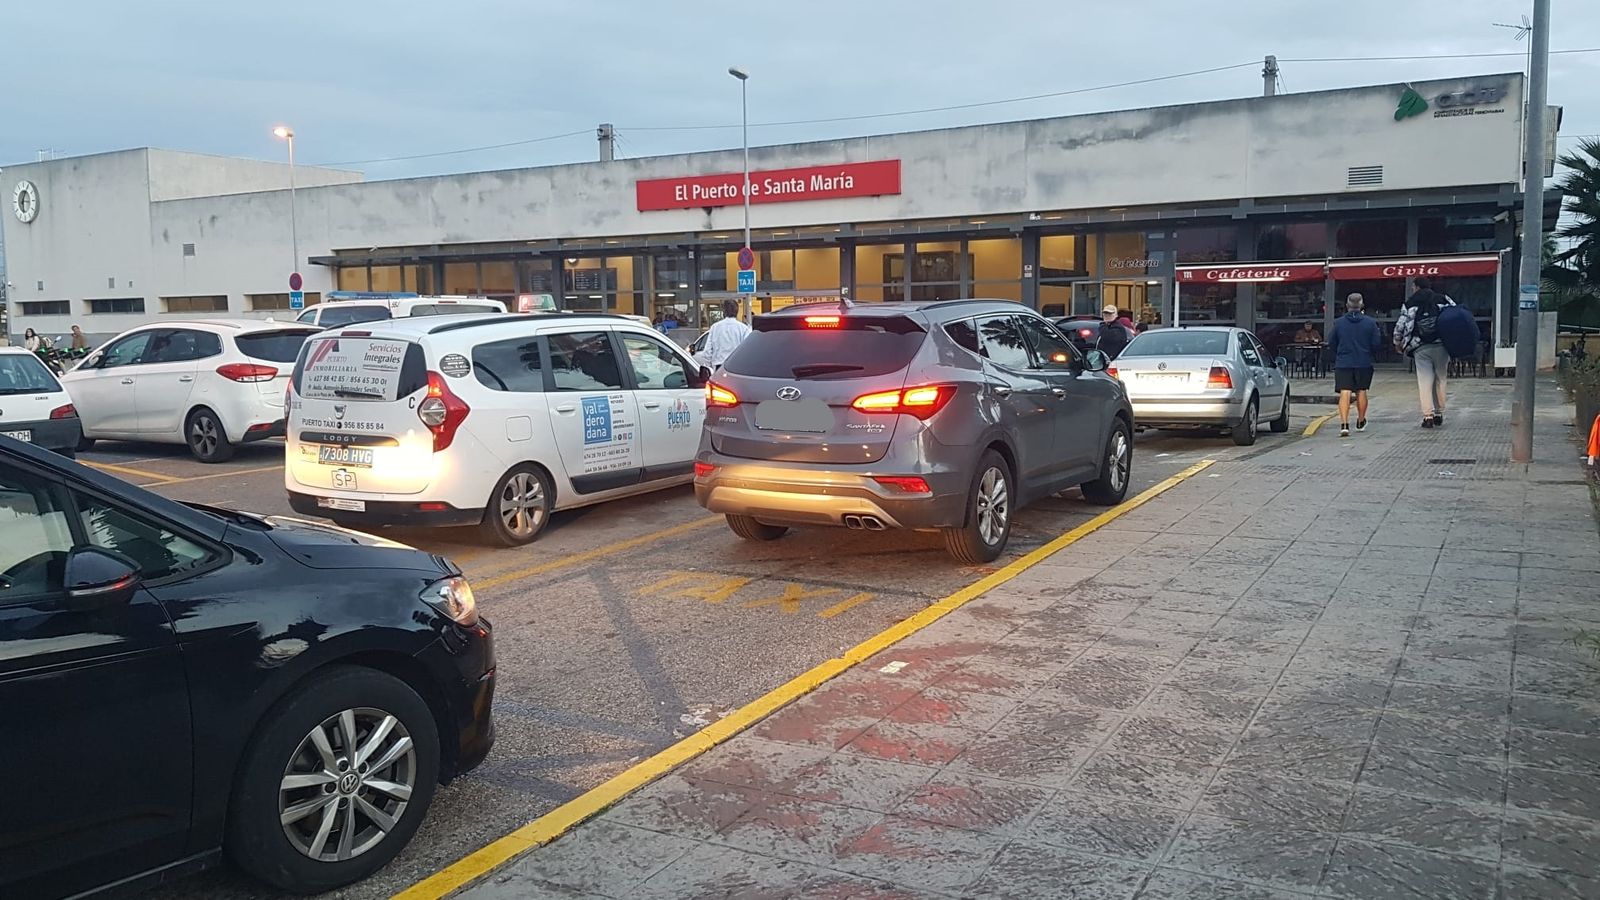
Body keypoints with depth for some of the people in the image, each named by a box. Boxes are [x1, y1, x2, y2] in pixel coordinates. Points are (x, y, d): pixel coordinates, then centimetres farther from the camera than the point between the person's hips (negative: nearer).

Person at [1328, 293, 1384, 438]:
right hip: (1364, 363, 1)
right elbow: (1377, 344, -1)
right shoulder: (1370, 322, -3)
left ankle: (1344, 424, -20)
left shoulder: (1338, 323, -3)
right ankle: (1361, 422, 31)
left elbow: (1331, 343, 5)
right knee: (1361, 392, 16)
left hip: (1343, 363, -1)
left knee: (1344, 393, -7)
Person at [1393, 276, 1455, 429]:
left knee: (1424, 381, -1)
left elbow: (1401, 325, 4)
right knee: (1440, 380, 12)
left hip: (1420, 348, -1)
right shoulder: (1443, 299, 8)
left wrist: (1397, 342, 19)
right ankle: (1439, 414, 15)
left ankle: (1428, 415, -9)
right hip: (1441, 346, 1)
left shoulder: (1409, 303, 4)